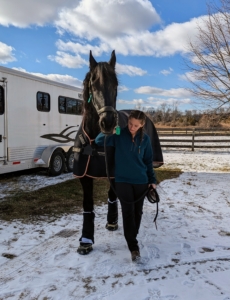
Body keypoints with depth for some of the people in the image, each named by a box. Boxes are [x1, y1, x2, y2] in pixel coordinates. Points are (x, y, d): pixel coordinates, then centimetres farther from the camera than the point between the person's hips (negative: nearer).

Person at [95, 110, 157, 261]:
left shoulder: (145, 139, 0)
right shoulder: (119, 135, -7)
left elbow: (148, 161, 7)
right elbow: (99, 142, -12)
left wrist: (152, 180, 5)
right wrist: (108, 133, -31)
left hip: (141, 181, 3)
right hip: (122, 180, -2)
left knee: (138, 211, 12)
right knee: (128, 212, -5)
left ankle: (132, 238, 32)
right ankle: (134, 247, 1)